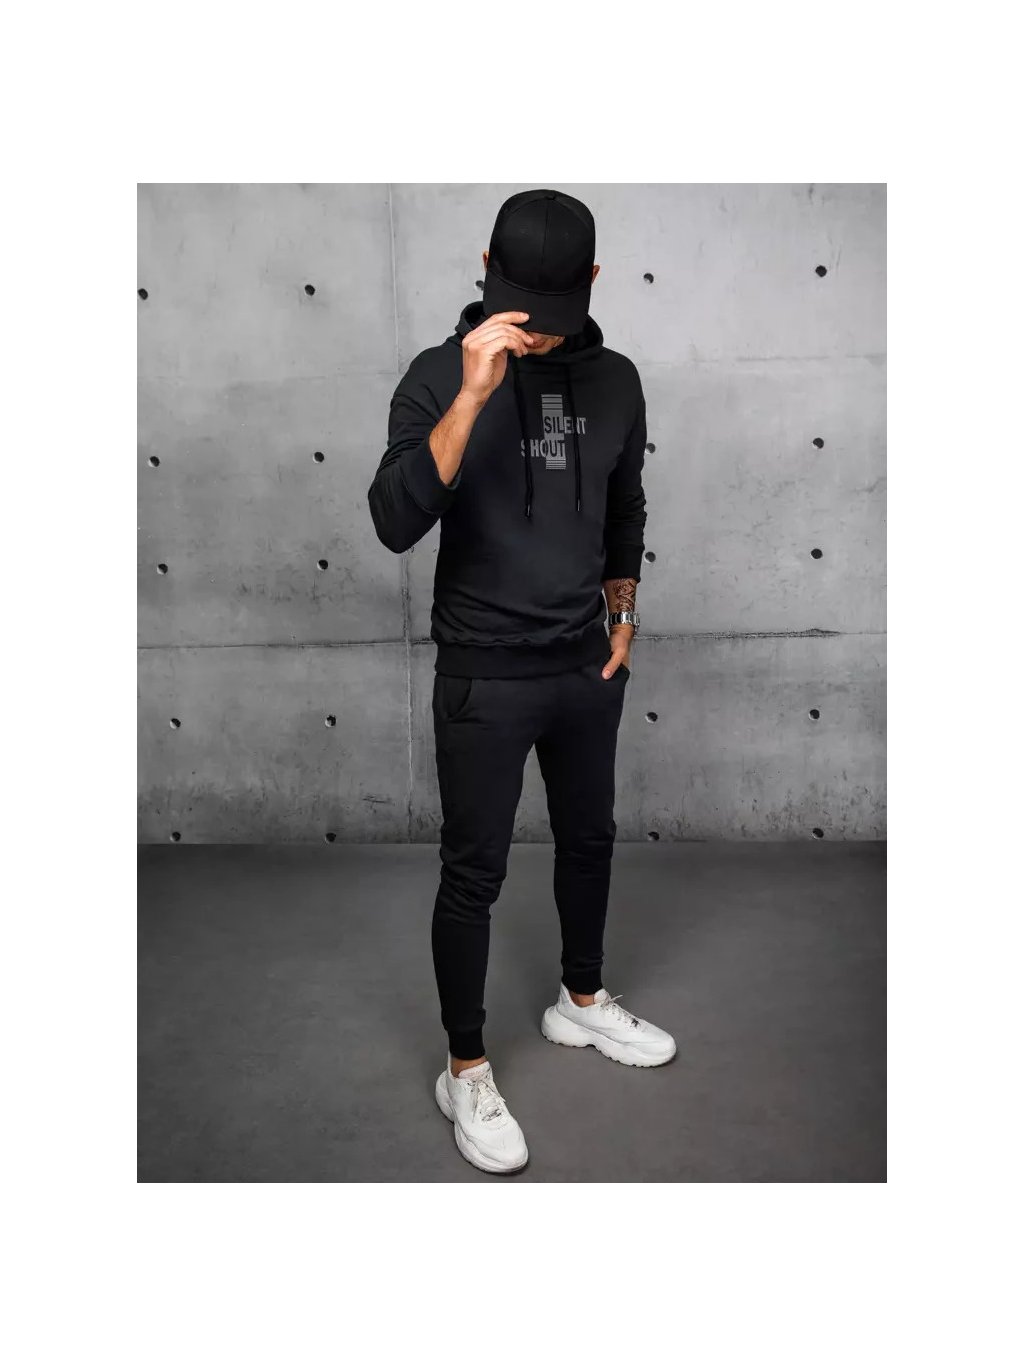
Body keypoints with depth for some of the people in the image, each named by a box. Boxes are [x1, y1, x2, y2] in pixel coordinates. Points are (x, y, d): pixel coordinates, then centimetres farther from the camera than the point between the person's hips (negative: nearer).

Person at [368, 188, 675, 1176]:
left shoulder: (614, 380, 2)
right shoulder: (440, 375, -12)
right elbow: (396, 524, -25)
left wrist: (622, 614, 11)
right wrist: (472, 396, -32)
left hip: (588, 668, 6)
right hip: (485, 678, -5)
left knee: (589, 839, 19)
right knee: (474, 873, 4)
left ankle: (581, 1003, 43)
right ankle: (465, 1072, 23)